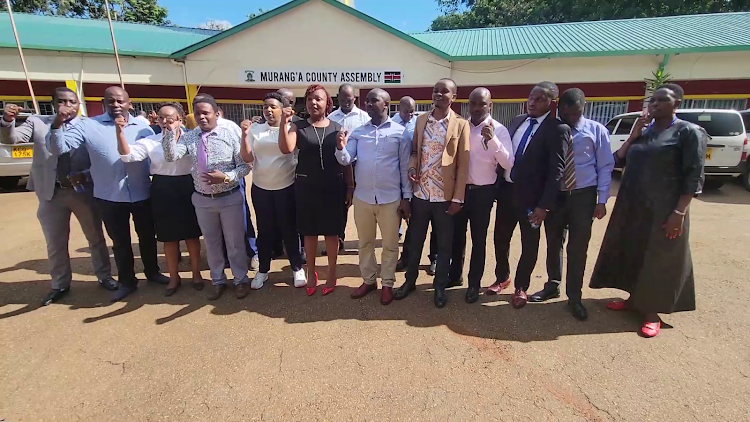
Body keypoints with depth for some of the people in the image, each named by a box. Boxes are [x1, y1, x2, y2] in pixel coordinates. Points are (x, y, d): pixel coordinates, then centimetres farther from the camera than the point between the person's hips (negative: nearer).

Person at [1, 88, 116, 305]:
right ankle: (60, 285, 29)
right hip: (51, 192, 2)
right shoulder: (37, 122, 5)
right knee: (55, 243, 13)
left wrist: (86, 176, -20)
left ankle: (105, 277, 27)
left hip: (84, 190, -2)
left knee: (96, 237, 10)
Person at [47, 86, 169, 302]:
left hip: (142, 194, 1)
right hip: (110, 197, 0)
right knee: (120, 241, 14)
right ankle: (127, 281, 30)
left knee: (147, 236, 16)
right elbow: (58, 148, -8)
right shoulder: (88, 126, -2)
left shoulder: (142, 125, 2)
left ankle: (152, 271, 37)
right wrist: (57, 124, -23)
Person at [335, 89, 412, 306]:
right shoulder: (358, 132, 6)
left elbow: (405, 167, 0)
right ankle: (368, 280, 33)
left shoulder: (400, 132, -2)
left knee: (390, 244, 10)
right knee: (365, 242, 15)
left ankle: (387, 284, 27)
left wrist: (406, 197, -3)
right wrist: (340, 148, -24)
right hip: (362, 197, 3)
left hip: (390, 199, -3)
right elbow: (346, 160, -2)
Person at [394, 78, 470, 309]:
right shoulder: (420, 120, 8)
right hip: (420, 193, 3)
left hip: (444, 196, -3)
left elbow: (463, 164, -5)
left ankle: (440, 286, 27)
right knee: (415, 241, 14)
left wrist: (458, 198, -9)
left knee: (444, 245, 10)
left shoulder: (461, 125, -3)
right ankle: (410, 281, 32)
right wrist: (411, 167, -8)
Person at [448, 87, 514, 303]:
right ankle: (455, 275, 35)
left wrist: (492, 139, -29)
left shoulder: (499, 130, -8)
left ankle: (474, 284, 23)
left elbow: (508, 164, -17)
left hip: (483, 191, -3)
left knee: (478, 239, 7)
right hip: (460, 188, 3)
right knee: (456, 234, 15)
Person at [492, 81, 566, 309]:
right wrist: (498, 184, 8)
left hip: (531, 196, -5)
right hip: (506, 190, 6)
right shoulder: (517, 121, 9)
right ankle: (502, 278, 36)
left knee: (529, 245, 10)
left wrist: (545, 205, -18)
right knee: (500, 239, 15)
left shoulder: (557, 129, -10)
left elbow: (556, 170, -14)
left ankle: (521, 287, 29)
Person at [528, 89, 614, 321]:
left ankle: (574, 297, 19)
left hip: (583, 196, -1)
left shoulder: (596, 130, -1)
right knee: (553, 243, 13)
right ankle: (552, 285, 33)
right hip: (554, 195, 2)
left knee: (578, 248, 3)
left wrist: (602, 200, -7)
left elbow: (605, 167, 0)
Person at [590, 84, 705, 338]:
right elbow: (618, 160, 5)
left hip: (663, 210, -6)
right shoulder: (643, 131, 9)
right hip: (631, 206, 6)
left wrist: (679, 212, -18)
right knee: (631, 253, 14)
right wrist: (634, 134, -5)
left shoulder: (688, 132, -8)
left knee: (658, 259, 5)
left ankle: (652, 312, 20)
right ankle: (634, 299, 31)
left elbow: (694, 176, -12)